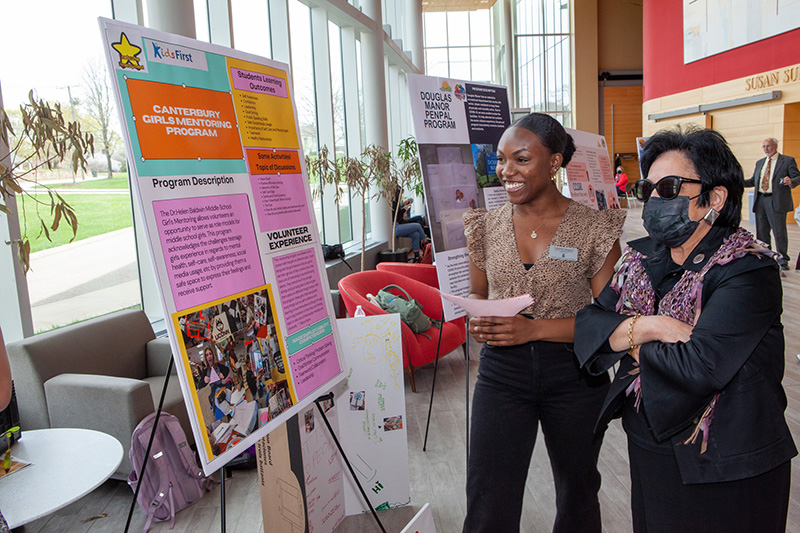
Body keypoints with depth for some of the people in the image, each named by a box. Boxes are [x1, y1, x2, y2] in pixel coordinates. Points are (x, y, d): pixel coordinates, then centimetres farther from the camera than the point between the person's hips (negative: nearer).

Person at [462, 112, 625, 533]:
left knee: (577, 491, 21)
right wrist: (477, 323, -10)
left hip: (575, 374, -1)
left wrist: (534, 328, -21)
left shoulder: (594, 228, -7)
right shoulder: (487, 226, 2)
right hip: (501, 372, 1)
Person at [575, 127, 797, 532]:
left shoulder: (748, 272, -20)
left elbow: (696, 369, -31)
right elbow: (587, 322, -7)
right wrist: (650, 327, -23)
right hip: (648, 450, 6)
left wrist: (630, 341, -14)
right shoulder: (641, 258, 1)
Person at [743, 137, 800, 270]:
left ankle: (783, 259, 9)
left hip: (777, 201, -5)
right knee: (761, 231, 9)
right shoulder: (760, 163, 19)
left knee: (779, 231, -4)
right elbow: (754, 180, 21)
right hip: (760, 200, 5)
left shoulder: (788, 161, 3)